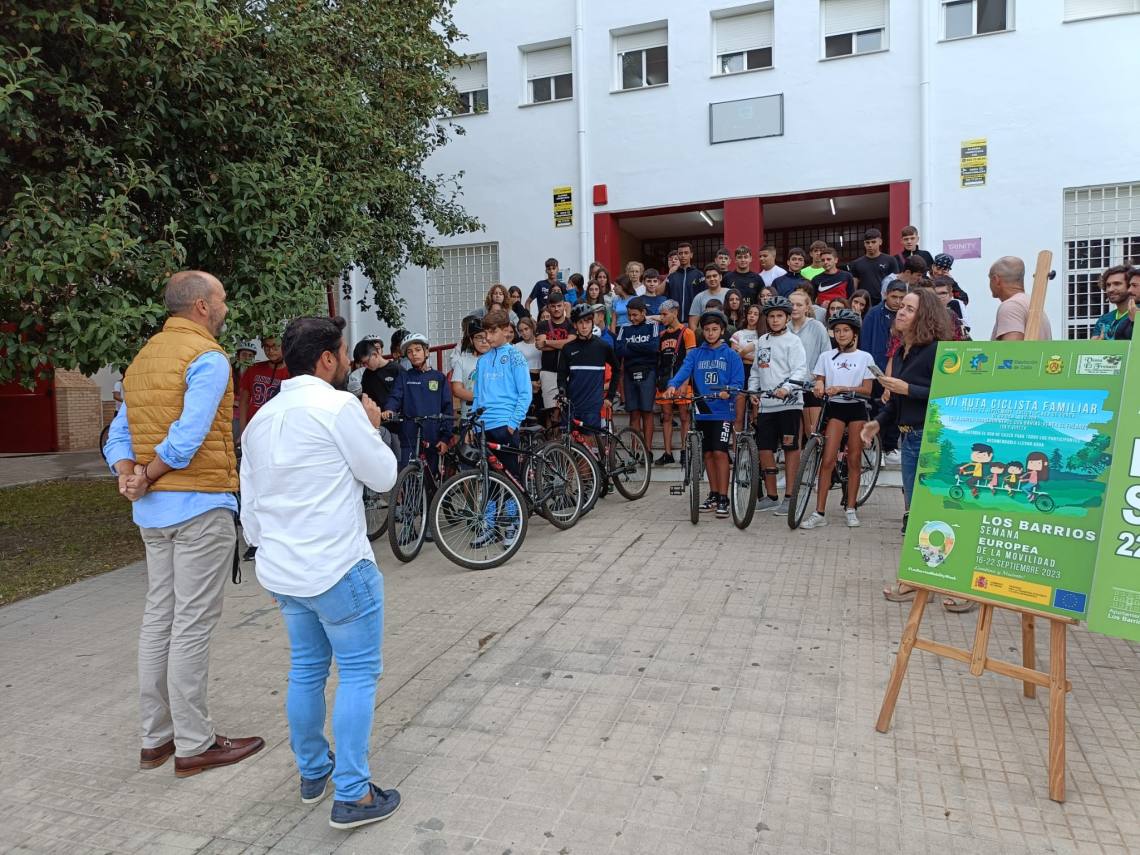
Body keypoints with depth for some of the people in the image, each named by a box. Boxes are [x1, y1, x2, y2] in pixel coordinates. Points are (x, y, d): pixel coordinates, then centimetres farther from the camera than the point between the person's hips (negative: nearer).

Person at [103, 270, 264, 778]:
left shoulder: (142, 359, 15)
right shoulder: (208, 358, -13)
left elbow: (118, 435, 10)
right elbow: (187, 438, -22)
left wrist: (128, 476, -6)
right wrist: (147, 478, -10)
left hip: (153, 509, 9)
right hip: (200, 505, -8)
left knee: (159, 617, 15)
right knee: (192, 624, -1)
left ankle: (156, 737, 26)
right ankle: (194, 745, 10)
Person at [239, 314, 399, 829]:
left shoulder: (262, 419, 10)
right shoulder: (339, 407, -15)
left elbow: (249, 505, 14)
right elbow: (383, 477, -7)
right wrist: (372, 426, 8)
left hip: (281, 572, 8)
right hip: (337, 570, -8)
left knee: (306, 669, 20)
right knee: (358, 673, 3)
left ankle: (313, 773, 34)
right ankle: (352, 795, 8)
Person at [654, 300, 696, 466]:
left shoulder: (686, 332, -2)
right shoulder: (662, 334, 15)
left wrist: (684, 383, -16)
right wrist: (658, 380, 9)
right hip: (664, 381, 6)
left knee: (684, 417, 0)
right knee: (666, 417, 6)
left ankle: (684, 452, 6)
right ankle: (668, 454, 10)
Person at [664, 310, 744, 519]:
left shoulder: (731, 355, 1)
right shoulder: (695, 354, 7)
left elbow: (738, 382, -5)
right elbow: (684, 370, -9)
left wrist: (728, 391, -26)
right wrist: (672, 385, -29)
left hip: (723, 412, -3)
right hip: (702, 411, 3)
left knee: (720, 452, -10)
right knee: (708, 453, 10)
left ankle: (723, 499, -3)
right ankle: (713, 495, 22)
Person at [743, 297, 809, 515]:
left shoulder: (793, 341, -2)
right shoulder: (762, 341, 16)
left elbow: (800, 370, -13)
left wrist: (787, 388, -29)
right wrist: (751, 392, 10)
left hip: (789, 402, -6)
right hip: (765, 404, 6)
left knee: (791, 448, -1)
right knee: (764, 448, 7)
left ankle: (789, 497, 4)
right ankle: (771, 496, 19)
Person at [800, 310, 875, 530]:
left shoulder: (865, 357, 3)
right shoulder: (826, 356, 7)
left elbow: (867, 389, -2)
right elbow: (819, 381, 7)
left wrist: (842, 388, -16)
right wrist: (819, 386, -17)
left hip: (856, 409, 0)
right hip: (834, 408, 0)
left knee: (854, 460, 4)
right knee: (827, 460, -8)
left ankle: (850, 509, 16)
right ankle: (820, 513, -8)